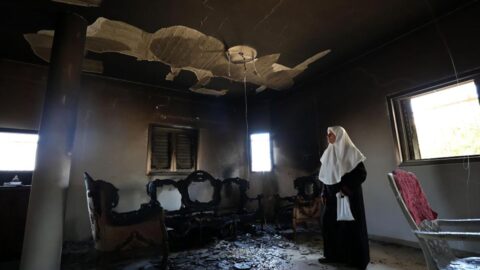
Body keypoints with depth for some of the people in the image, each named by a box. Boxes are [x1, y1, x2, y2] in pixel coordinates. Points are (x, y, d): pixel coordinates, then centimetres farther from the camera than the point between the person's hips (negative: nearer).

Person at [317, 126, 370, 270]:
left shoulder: (350, 151, -9)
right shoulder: (329, 153, 10)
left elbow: (362, 173, -12)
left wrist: (348, 187, -21)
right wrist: (324, 193, 11)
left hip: (349, 195, -6)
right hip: (332, 195, 7)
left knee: (351, 224, 1)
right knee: (330, 223, 7)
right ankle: (333, 254, 20)